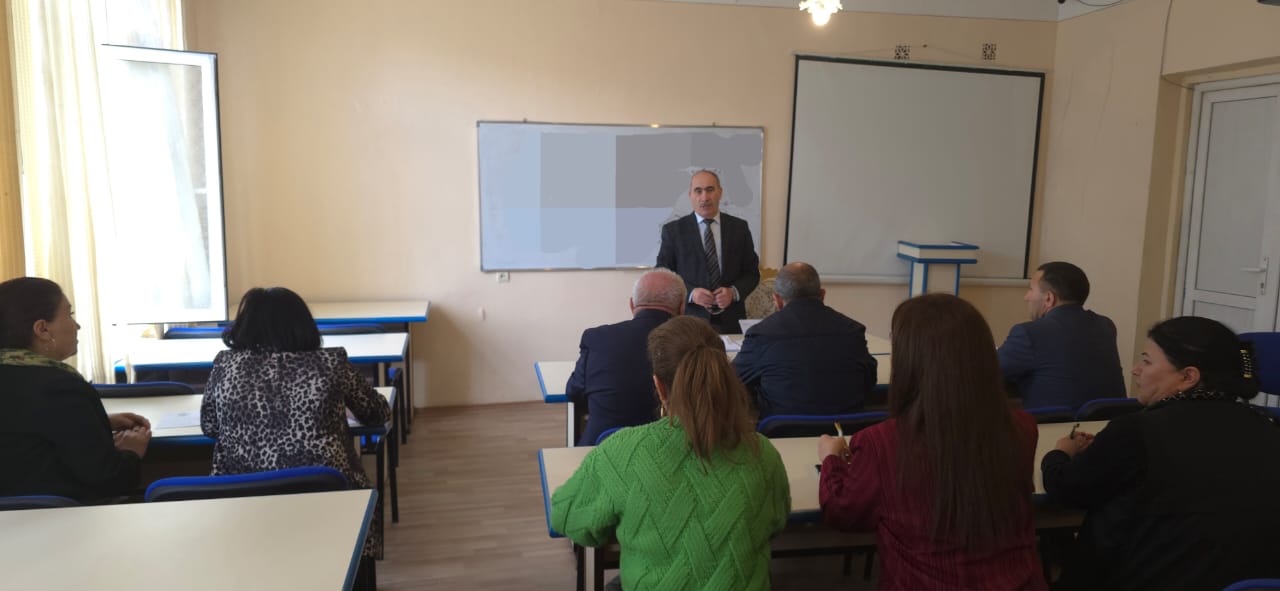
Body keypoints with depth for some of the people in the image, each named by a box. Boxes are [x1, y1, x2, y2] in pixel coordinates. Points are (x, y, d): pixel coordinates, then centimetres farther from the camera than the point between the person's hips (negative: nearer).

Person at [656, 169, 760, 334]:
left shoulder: (739, 227, 5)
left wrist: (734, 292, -12)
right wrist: (690, 293, -17)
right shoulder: (673, 230, 0)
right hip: (690, 321, -2)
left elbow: (752, 272, 7)